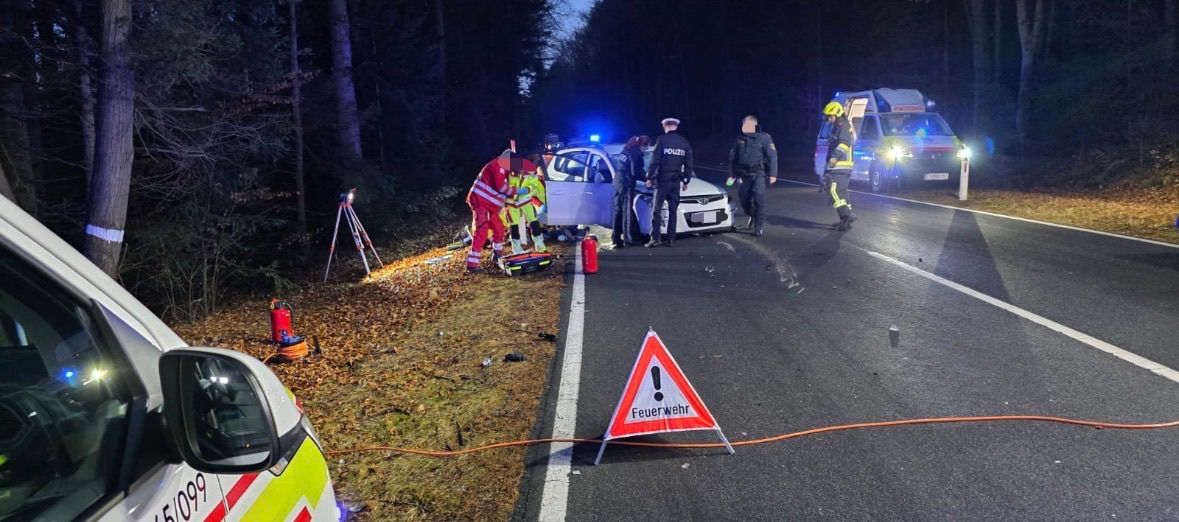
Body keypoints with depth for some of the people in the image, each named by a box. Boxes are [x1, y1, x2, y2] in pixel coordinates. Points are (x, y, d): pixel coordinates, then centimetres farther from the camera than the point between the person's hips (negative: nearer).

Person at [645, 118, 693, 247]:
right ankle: (671, 239, 7)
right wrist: (686, 181, 18)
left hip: (663, 180, -4)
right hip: (676, 181, 4)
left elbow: (655, 161, -11)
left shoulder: (662, 140, -7)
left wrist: (649, 177, -4)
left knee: (657, 210, -2)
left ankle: (655, 238, -9)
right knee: (673, 210, 9)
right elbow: (688, 164, 10)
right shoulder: (684, 142, 7)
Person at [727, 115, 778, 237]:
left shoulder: (764, 138, -6)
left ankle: (760, 225, -4)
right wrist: (731, 175, 13)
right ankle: (752, 216, 33)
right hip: (745, 175, 5)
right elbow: (732, 158, 15)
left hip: (759, 174, -5)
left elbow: (772, 156, -8)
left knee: (758, 198, -15)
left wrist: (773, 174, -13)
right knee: (744, 198, 3)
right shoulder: (740, 140, 9)